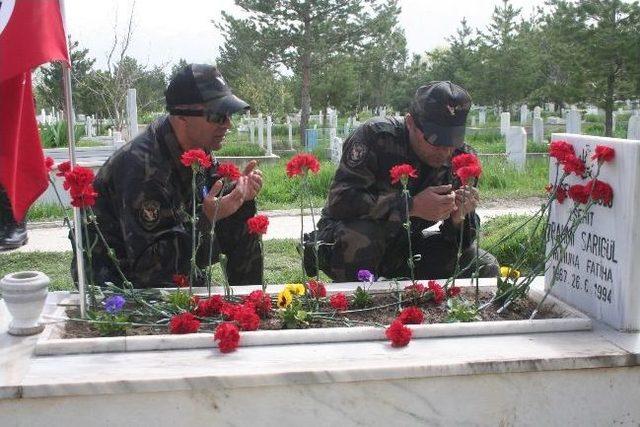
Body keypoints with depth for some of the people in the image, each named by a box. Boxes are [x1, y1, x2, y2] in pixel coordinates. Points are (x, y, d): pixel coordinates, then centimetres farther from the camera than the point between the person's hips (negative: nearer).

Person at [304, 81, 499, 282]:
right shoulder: (375, 136, -23)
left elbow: (460, 241, -5)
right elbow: (340, 199, -33)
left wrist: (459, 218, -30)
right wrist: (412, 206, -35)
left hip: (405, 244, 5)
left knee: (486, 268, -7)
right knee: (359, 237, -40)